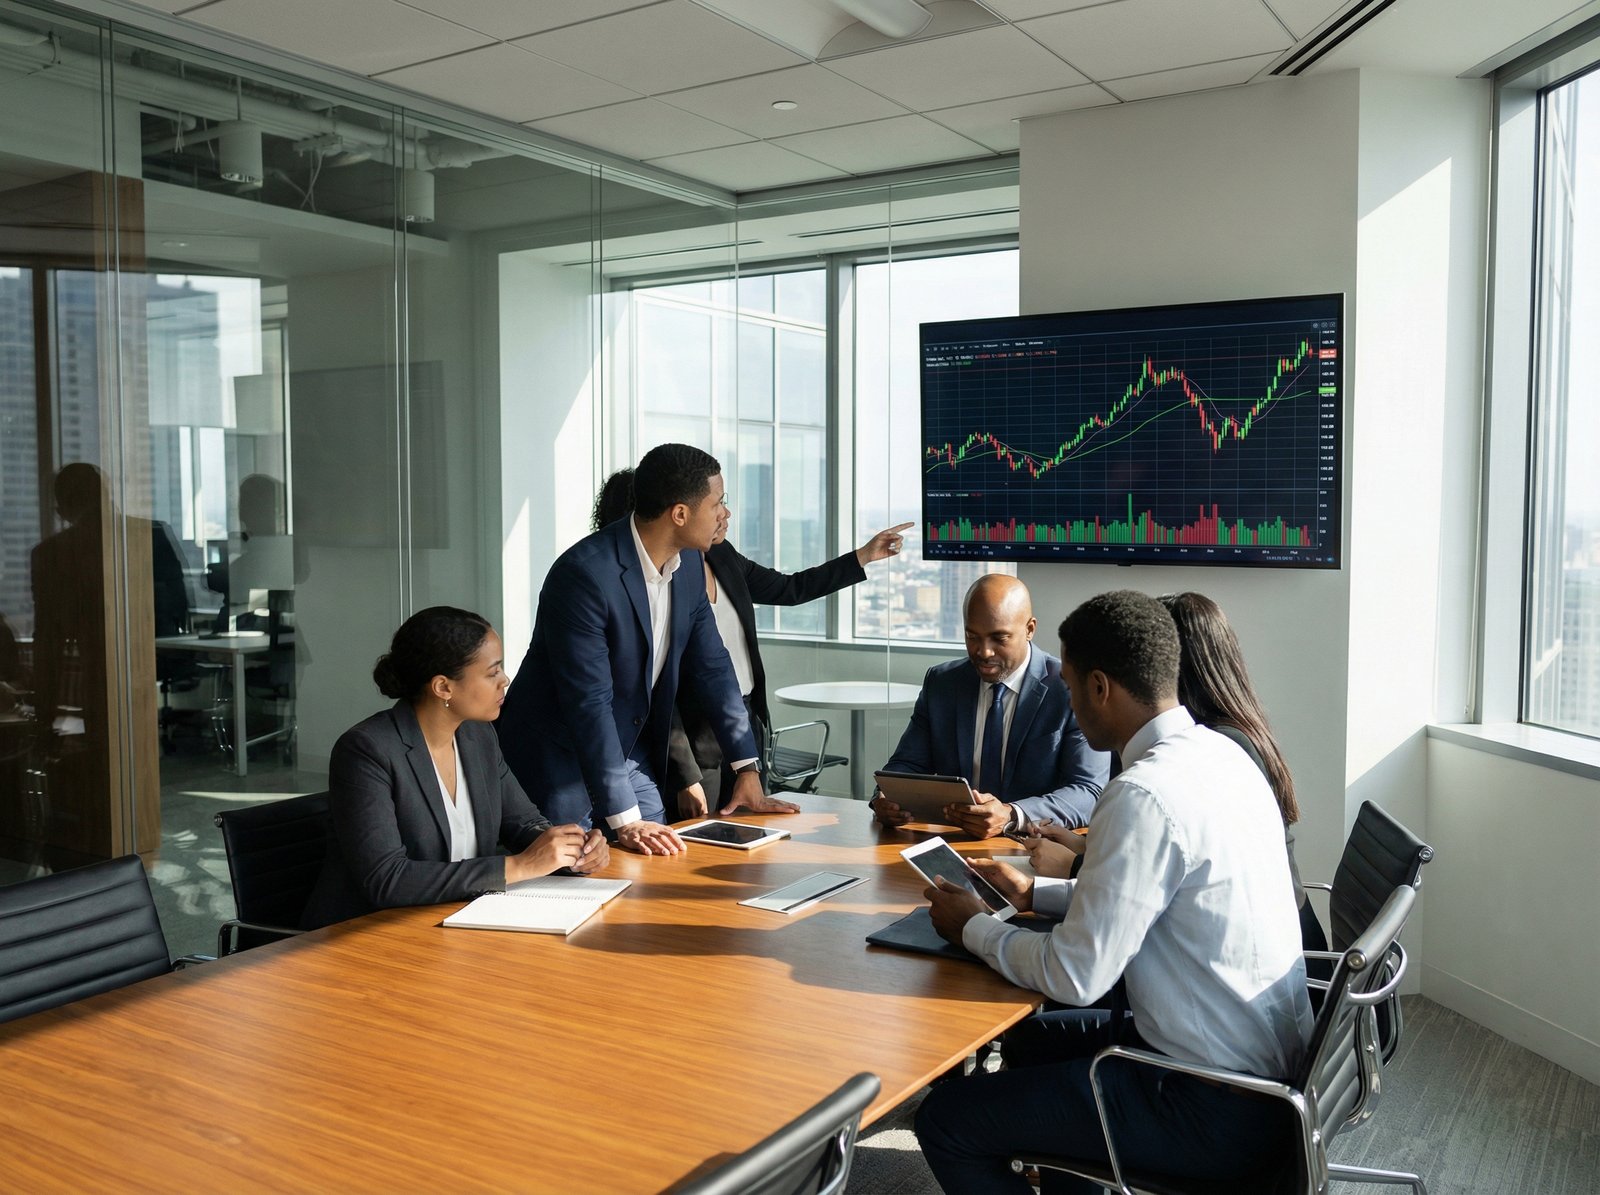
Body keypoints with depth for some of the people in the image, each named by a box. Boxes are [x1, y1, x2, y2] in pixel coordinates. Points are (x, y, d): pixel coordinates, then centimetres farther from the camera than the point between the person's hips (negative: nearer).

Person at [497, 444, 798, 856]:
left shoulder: (688, 564, -2)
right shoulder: (584, 574, -28)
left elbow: (711, 666, 6)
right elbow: (588, 703, -30)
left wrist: (748, 770, 4)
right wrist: (625, 819, -31)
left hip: (630, 754, 7)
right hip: (557, 756, -7)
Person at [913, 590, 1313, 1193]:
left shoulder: (1143, 794, -27)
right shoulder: (1217, 751, 2)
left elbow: (1075, 977, -21)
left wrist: (973, 927, -5)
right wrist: (1036, 893, 16)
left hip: (1218, 1111, -9)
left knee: (944, 1120, -4)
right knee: (1032, 1038, 28)